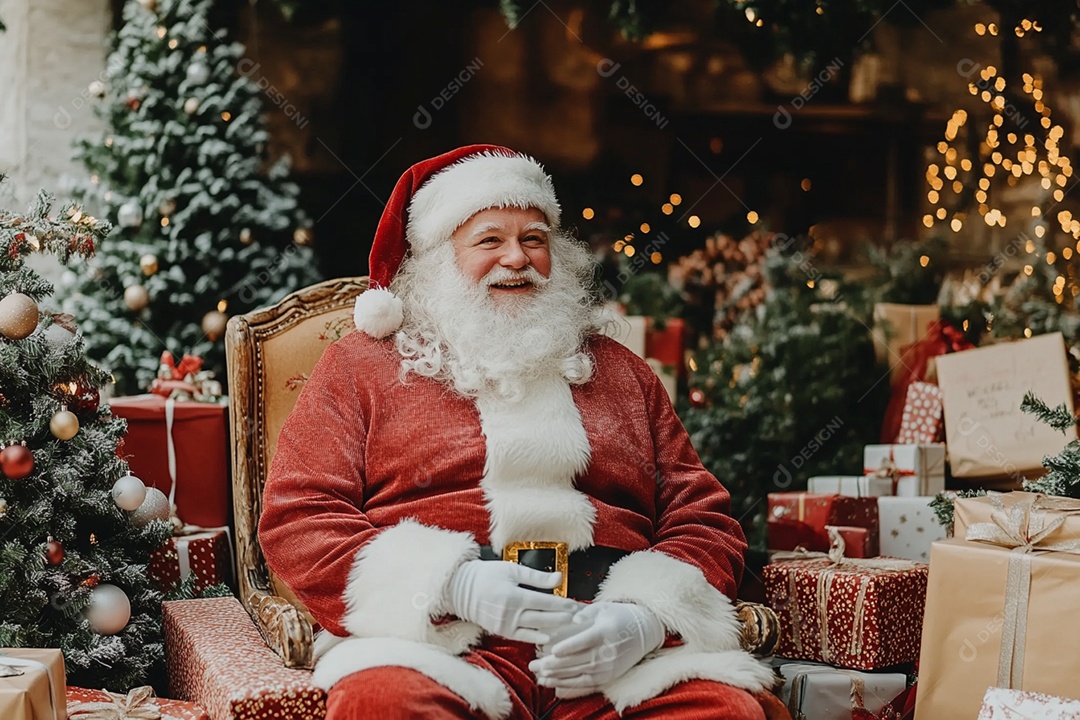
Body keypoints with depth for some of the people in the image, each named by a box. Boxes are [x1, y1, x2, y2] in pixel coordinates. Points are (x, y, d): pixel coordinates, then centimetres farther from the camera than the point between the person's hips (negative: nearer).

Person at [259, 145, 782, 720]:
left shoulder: (620, 371, 25)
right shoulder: (361, 364, 17)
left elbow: (703, 520, 18)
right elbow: (294, 520, 6)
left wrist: (646, 618, -6)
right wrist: (453, 585, -10)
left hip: (614, 651, 2)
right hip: (437, 639, -1)